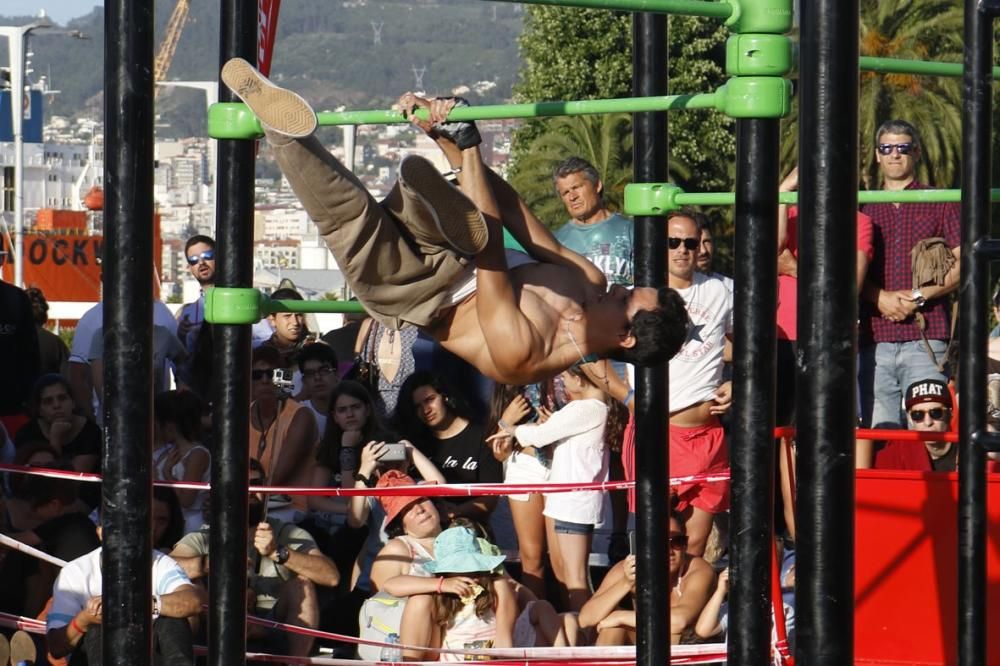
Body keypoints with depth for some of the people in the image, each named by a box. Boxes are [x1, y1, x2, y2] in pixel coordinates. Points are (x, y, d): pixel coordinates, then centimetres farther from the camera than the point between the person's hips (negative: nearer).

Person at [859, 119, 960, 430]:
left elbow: (965, 264, 3)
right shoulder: (862, 209, 18)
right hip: (874, 338, 3)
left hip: (926, 337, -3)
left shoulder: (939, 204, 11)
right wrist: (880, 297, -6)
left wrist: (919, 296, -9)